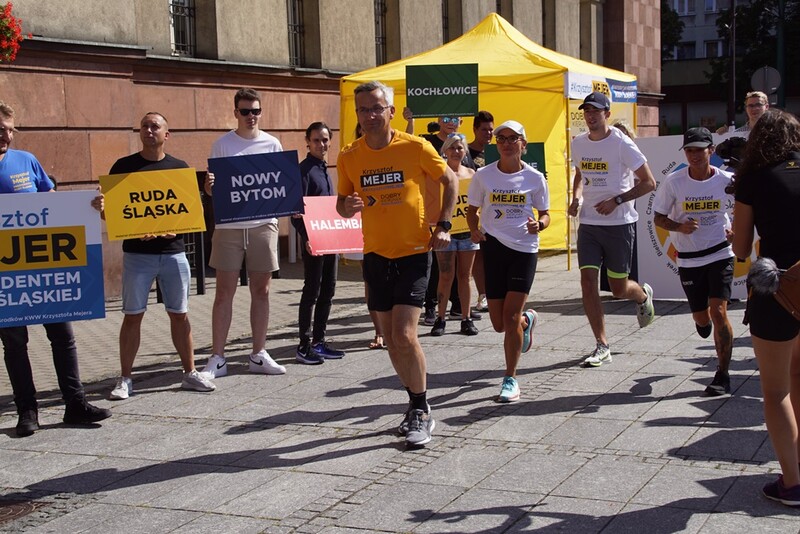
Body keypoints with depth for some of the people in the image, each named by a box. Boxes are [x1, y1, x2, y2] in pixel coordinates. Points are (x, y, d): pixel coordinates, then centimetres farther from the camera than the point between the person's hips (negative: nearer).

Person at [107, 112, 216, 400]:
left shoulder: (180, 167, 8)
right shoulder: (124, 166, 3)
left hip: (173, 251, 2)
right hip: (137, 252, -2)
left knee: (179, 313, 7)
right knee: (133, 314, 1)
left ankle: (190, 373, 16)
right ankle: (125, 379, 9)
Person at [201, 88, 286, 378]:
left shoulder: (272, 144, 7)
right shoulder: (222, 144, 3)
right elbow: (212, 189, 3)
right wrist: (209, 186, -20)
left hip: (263, 224, 2)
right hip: (229, 226, -2)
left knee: (261, 290, 7)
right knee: (225, 291, 0)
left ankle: (258, 354, 17)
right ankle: (217, 357, 6)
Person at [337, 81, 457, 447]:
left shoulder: (416, 148, -9)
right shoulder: (349, 157, 0)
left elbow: (449, 180, 5)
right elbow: (342, 203, 10)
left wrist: (443, 226, -3)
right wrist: (347, 207, -14)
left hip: (413, 253, -4)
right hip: (375, 255, 4)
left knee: (404, 335, -14)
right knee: (391, 339, 10)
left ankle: (421, 412, 3)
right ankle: (417, 402, 30)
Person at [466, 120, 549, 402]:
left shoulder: (534, 178, -2)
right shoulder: (483, 175, 0)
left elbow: (545, 214, 7)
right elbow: (472, 209, 10)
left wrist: (539, 225, -16)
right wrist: (475, 230, -9)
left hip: (524, 249, -2)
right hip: (493, 247, 2)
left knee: (511, 317, -8)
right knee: (499, 323, 4)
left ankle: (511, 379, 7)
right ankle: (527, 319, 42)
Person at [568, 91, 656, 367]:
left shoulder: (621, 144, -12)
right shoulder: (578, 144, 5)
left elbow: (648, 183, -10)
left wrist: (616, 201, -18)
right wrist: (576, 197, 6)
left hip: (619, 223, -4)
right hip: (588, 223, 5)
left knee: (619, 288, 5)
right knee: (588, 282, -6)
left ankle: (644, 295, 43)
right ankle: (602, 346, 3)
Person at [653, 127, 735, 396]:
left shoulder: (726, 180, -7)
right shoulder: (673, 182, -8)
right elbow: (659, 218, -1)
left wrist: (734, 228, -10)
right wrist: (679, 227, -20)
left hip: (720, 254, -1)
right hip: (689, 260, 1)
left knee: (718, 312, -13)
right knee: (701, 317, 11)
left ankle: (723, 376, -1)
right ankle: (703, 322, 53)